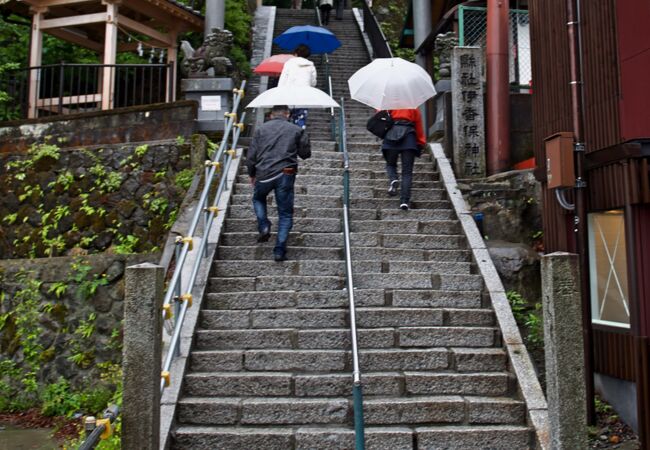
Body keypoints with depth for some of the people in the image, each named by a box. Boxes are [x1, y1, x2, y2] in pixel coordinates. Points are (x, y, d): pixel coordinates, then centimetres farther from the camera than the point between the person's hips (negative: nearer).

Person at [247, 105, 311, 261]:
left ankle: (264, 226, 10)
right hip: (285, 175, -1)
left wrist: (252, 175, 21)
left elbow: (251, 156, 7)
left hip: (263, 174, 1)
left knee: (258, 198, 31)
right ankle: (279, 250, 4)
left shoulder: (261, 129, 8)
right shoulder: (297, 130, 4)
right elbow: (305, 153, 9)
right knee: (285, 213, 9)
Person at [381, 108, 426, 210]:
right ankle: (405, 201, -12)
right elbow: (419, 125, 16)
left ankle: (393, 180, -14)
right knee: (407, 171, 0)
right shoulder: (414, 107, 18)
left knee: (391, 164, 19)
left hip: (392, 134, 0)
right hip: (409, 135, 0)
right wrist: (421, 143, 18)